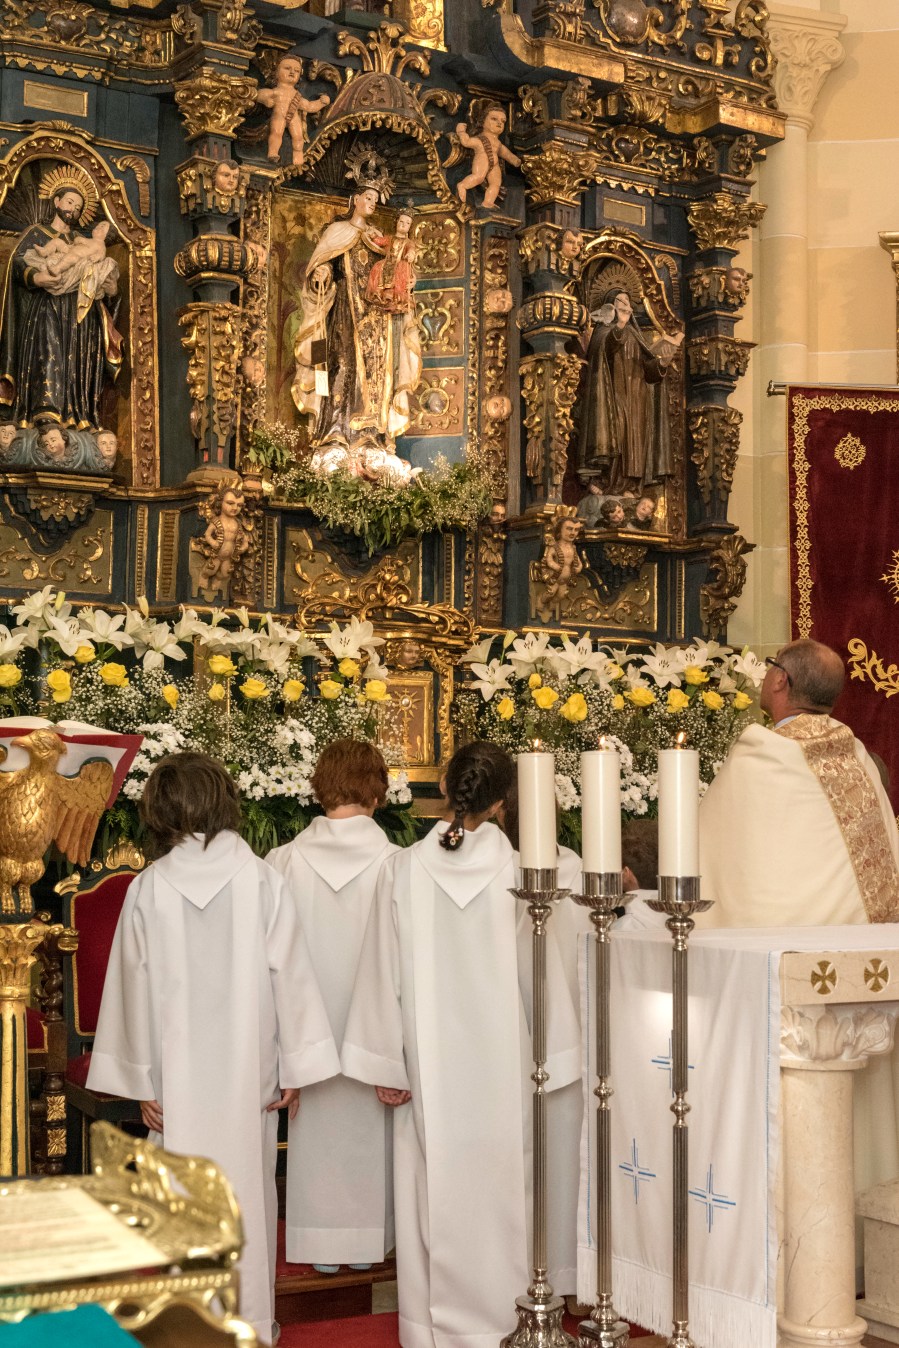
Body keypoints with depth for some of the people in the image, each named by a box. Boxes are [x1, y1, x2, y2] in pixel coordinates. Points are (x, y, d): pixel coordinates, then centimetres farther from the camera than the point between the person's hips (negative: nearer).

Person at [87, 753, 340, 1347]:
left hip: (177, 1074, 0)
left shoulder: (148, 888, -7)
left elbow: (134, 987, -3)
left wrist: (141, 1081, 5)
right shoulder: (261, 879, -9)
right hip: (248, 1068, 0)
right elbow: (288, 975, -6)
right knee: (248, 1189, 11)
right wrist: (295, 1066, 2)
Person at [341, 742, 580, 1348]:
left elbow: (385, 973, -4)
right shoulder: (520, 868, -10)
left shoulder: (404, 870, -8)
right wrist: (548, 1056, 4)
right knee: (498, 1184, 10)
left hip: (430, 1061, 1)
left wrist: (387, 1065, 3)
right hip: (502, 1062, -1)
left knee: (436, 1189, 11)